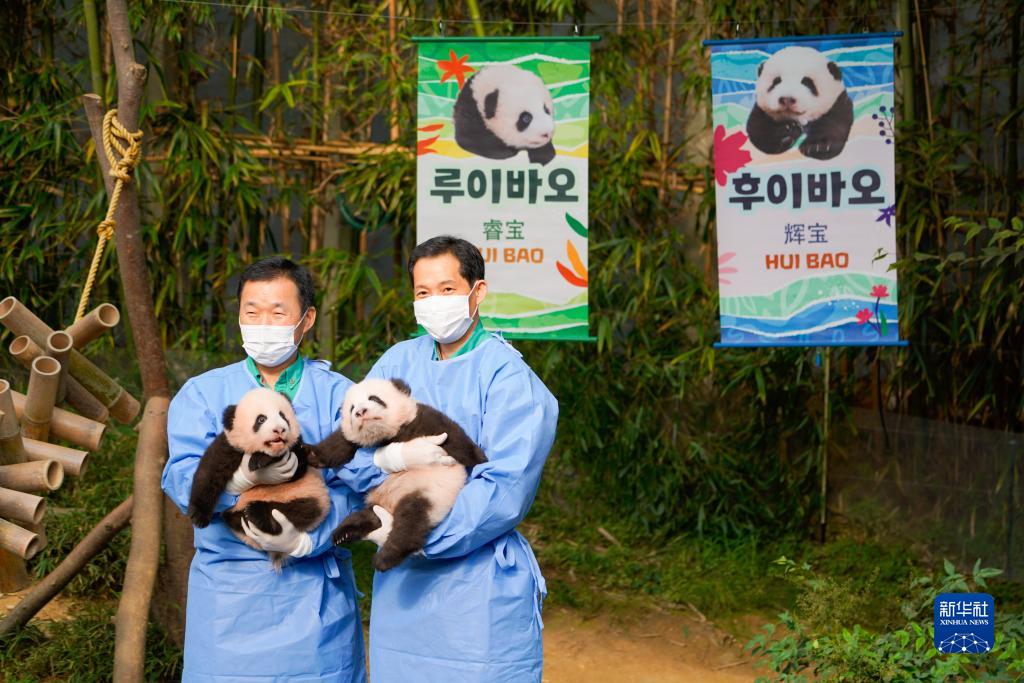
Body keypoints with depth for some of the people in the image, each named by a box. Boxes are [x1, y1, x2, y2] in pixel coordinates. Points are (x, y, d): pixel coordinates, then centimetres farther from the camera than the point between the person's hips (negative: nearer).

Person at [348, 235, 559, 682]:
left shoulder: (508, 376, -8)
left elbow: (505, 490, -16)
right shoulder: (399, 362, 8)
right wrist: (385, 457, -19)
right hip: (401, 584, 5)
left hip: (481, 587, -5)